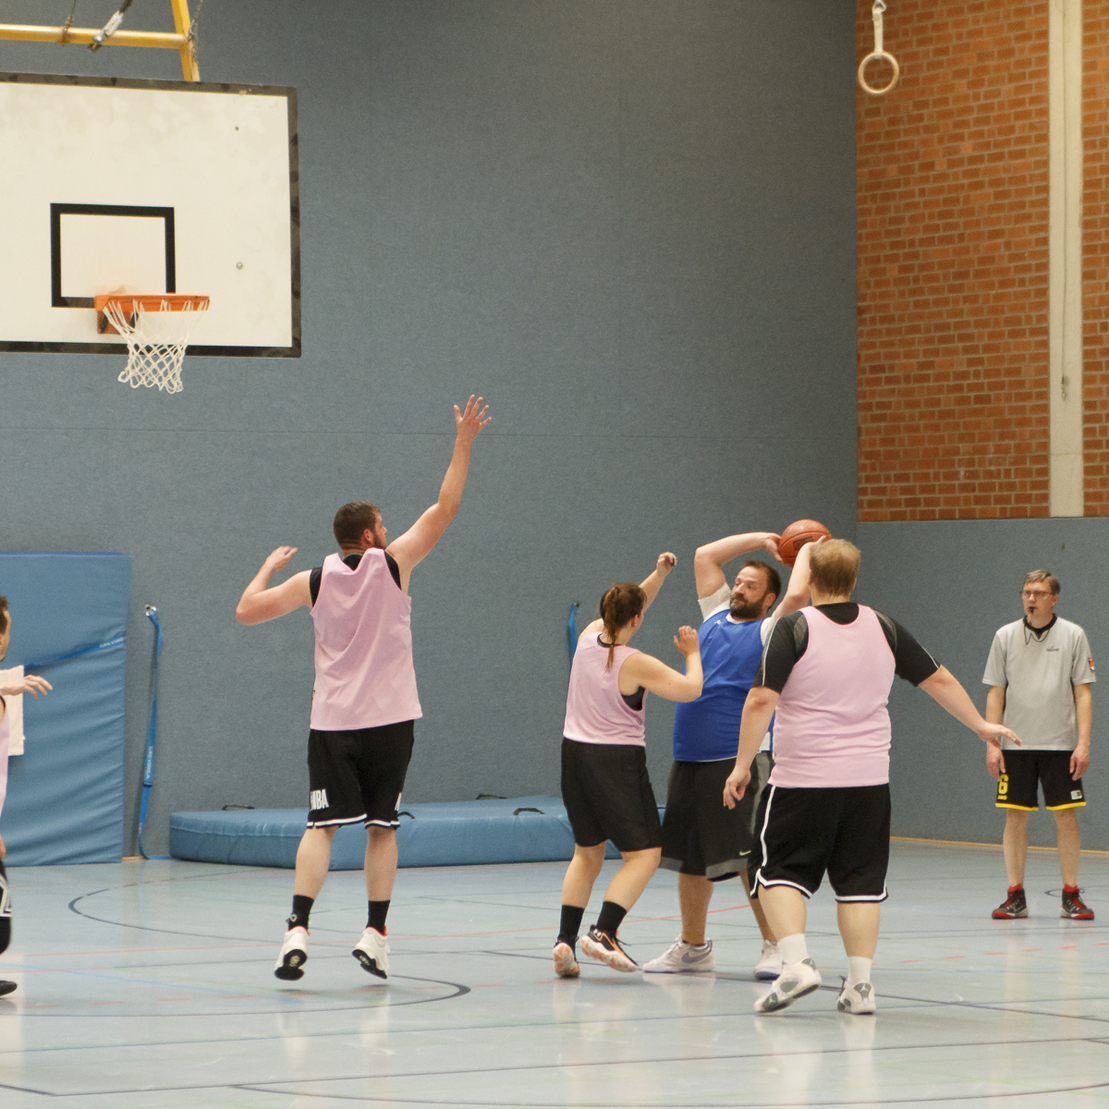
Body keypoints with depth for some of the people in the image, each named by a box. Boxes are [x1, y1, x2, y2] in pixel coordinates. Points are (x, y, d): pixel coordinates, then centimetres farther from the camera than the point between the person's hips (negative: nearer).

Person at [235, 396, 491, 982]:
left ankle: (298, 931, -16)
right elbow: (444, 509, 1)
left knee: (321, 825, -2)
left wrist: (269, 566, 25)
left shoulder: (314, 580, 3)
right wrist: (464, 443, 6)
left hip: (333, 720, 1)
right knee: (382, 825, 7)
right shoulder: (392, 564, -2)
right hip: (389, 718, -1)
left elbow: (246, 610, 8)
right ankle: (374, 934, 3)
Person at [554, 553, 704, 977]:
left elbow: (628, 609, 18)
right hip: (618, 760, -7)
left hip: (575, 752, 7)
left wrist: (659, 573, 13)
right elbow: (690, 690, -12)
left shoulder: (588, 639, 0)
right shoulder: (636, 664, -17)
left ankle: (565, 940, 7)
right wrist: (693, 654, 6)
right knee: (644, 853, 2)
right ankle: (603, 932, -16)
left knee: (587, 853, 18)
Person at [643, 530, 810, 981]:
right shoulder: (716, 616, 18)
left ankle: (774, 946, -6)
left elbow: (797, 595, -16)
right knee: (688, 857, 11)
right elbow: (705, 555, 22)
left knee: (749, 858, -11)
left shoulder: (770, 632, 1)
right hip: (689, 758, 7)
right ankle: (692, 948, 21)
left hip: (738, 760, -7)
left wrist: (805, 553, 0)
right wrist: (762, 539, 20)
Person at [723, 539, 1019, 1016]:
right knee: (859, 881, 9)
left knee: (779, 871, 6)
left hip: (803, 779, -4)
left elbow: (761, 700, -14)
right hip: (869, 780, 4)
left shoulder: (794, 628, -7)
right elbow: (939, 680, 14)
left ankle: (795, 960, -13)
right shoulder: (883, 628, 6)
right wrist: (982, 726, 28)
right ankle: (860, 984, 6)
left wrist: (743, 764, -6)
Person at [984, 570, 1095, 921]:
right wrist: (991, 743, -1)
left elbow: (1083, 693, 1)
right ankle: (1015, 896, 6)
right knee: (1015, 815, 0)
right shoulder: (1005, 636, 5)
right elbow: (995, 693, 7)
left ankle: (1071, 896, 7)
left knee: (1066, 815, -1)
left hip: (1061, 744, -1)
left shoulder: (1073, 636, 2)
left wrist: (1083, 743, -7)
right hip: (1015, 744, 1)